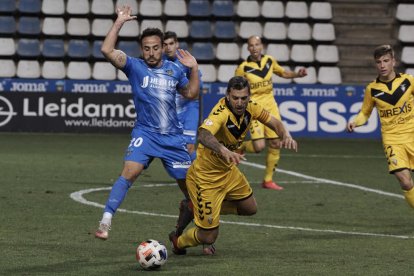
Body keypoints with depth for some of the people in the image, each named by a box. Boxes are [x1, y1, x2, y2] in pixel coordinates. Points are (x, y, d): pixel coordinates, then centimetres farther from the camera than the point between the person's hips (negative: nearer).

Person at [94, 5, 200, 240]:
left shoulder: (174, 70, 9)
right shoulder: (135, 66, -1)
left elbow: (192, 94, 19)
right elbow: (107, 50, -15)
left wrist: (194, 68, 8)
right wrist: (119, 22, -14)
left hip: (174, 138, 3)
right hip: (145, 134, -3)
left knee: (189, 185, 7)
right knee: (130, 172, -26)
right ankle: (105, 223, -26)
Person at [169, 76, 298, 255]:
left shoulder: (251, 108, -11)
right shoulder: (221, 113, -33)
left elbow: (274, 122, 3)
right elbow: (203, 135, -53)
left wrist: (286, 136, -20)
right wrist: (223, 150, -72)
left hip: (228, 171, 8)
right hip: (205, 177, -8)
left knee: (249, 208, 23)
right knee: (208, 237, -5)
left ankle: (196, 207, 36)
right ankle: (178, 242, 30)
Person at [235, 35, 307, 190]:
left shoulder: (270, 61, 2)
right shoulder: (243, 68, -11)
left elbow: (282, 73, 20)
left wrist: (297, 74, 3)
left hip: (270, 106, 5)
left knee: (275, 144, 3)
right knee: (259, 146, -18)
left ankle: (268, 180, 17)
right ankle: (240, 147, 17)